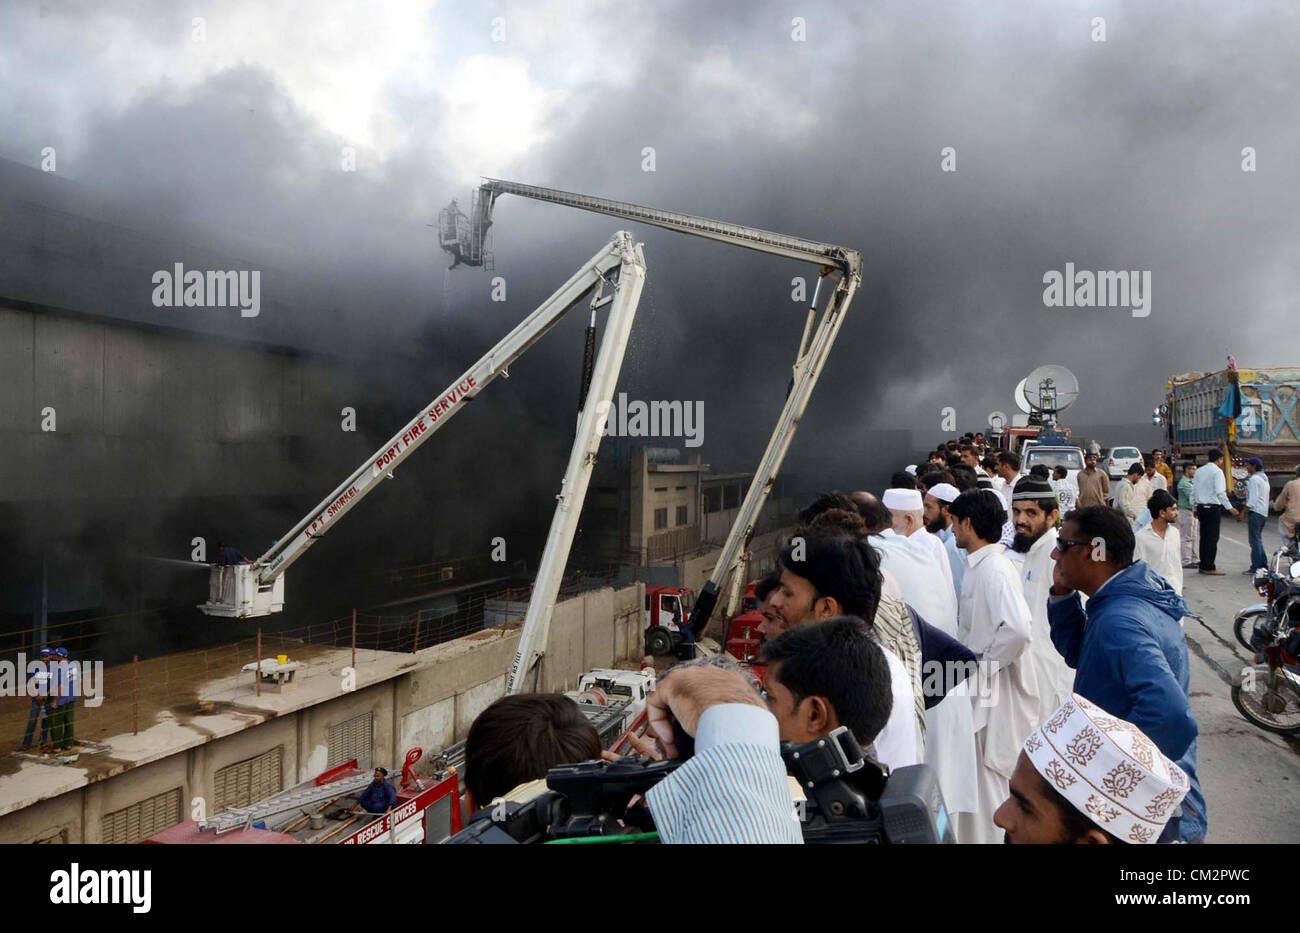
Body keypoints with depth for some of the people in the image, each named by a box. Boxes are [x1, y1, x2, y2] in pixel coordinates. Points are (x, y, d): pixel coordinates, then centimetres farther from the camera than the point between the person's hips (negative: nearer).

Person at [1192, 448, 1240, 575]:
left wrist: (1195, 508, 20)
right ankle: (1209, 567, -1)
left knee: (1204, 536, 11)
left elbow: (1194, 491, 13)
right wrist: (1230, 508, -13)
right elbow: (1220, 493, -16)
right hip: (1213, 507, -7)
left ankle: (1203, 565, 13)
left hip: (1201, 507, 7)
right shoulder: (1217, 471, -9)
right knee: (1212, 538, -2)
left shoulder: (1199, 471, 11)